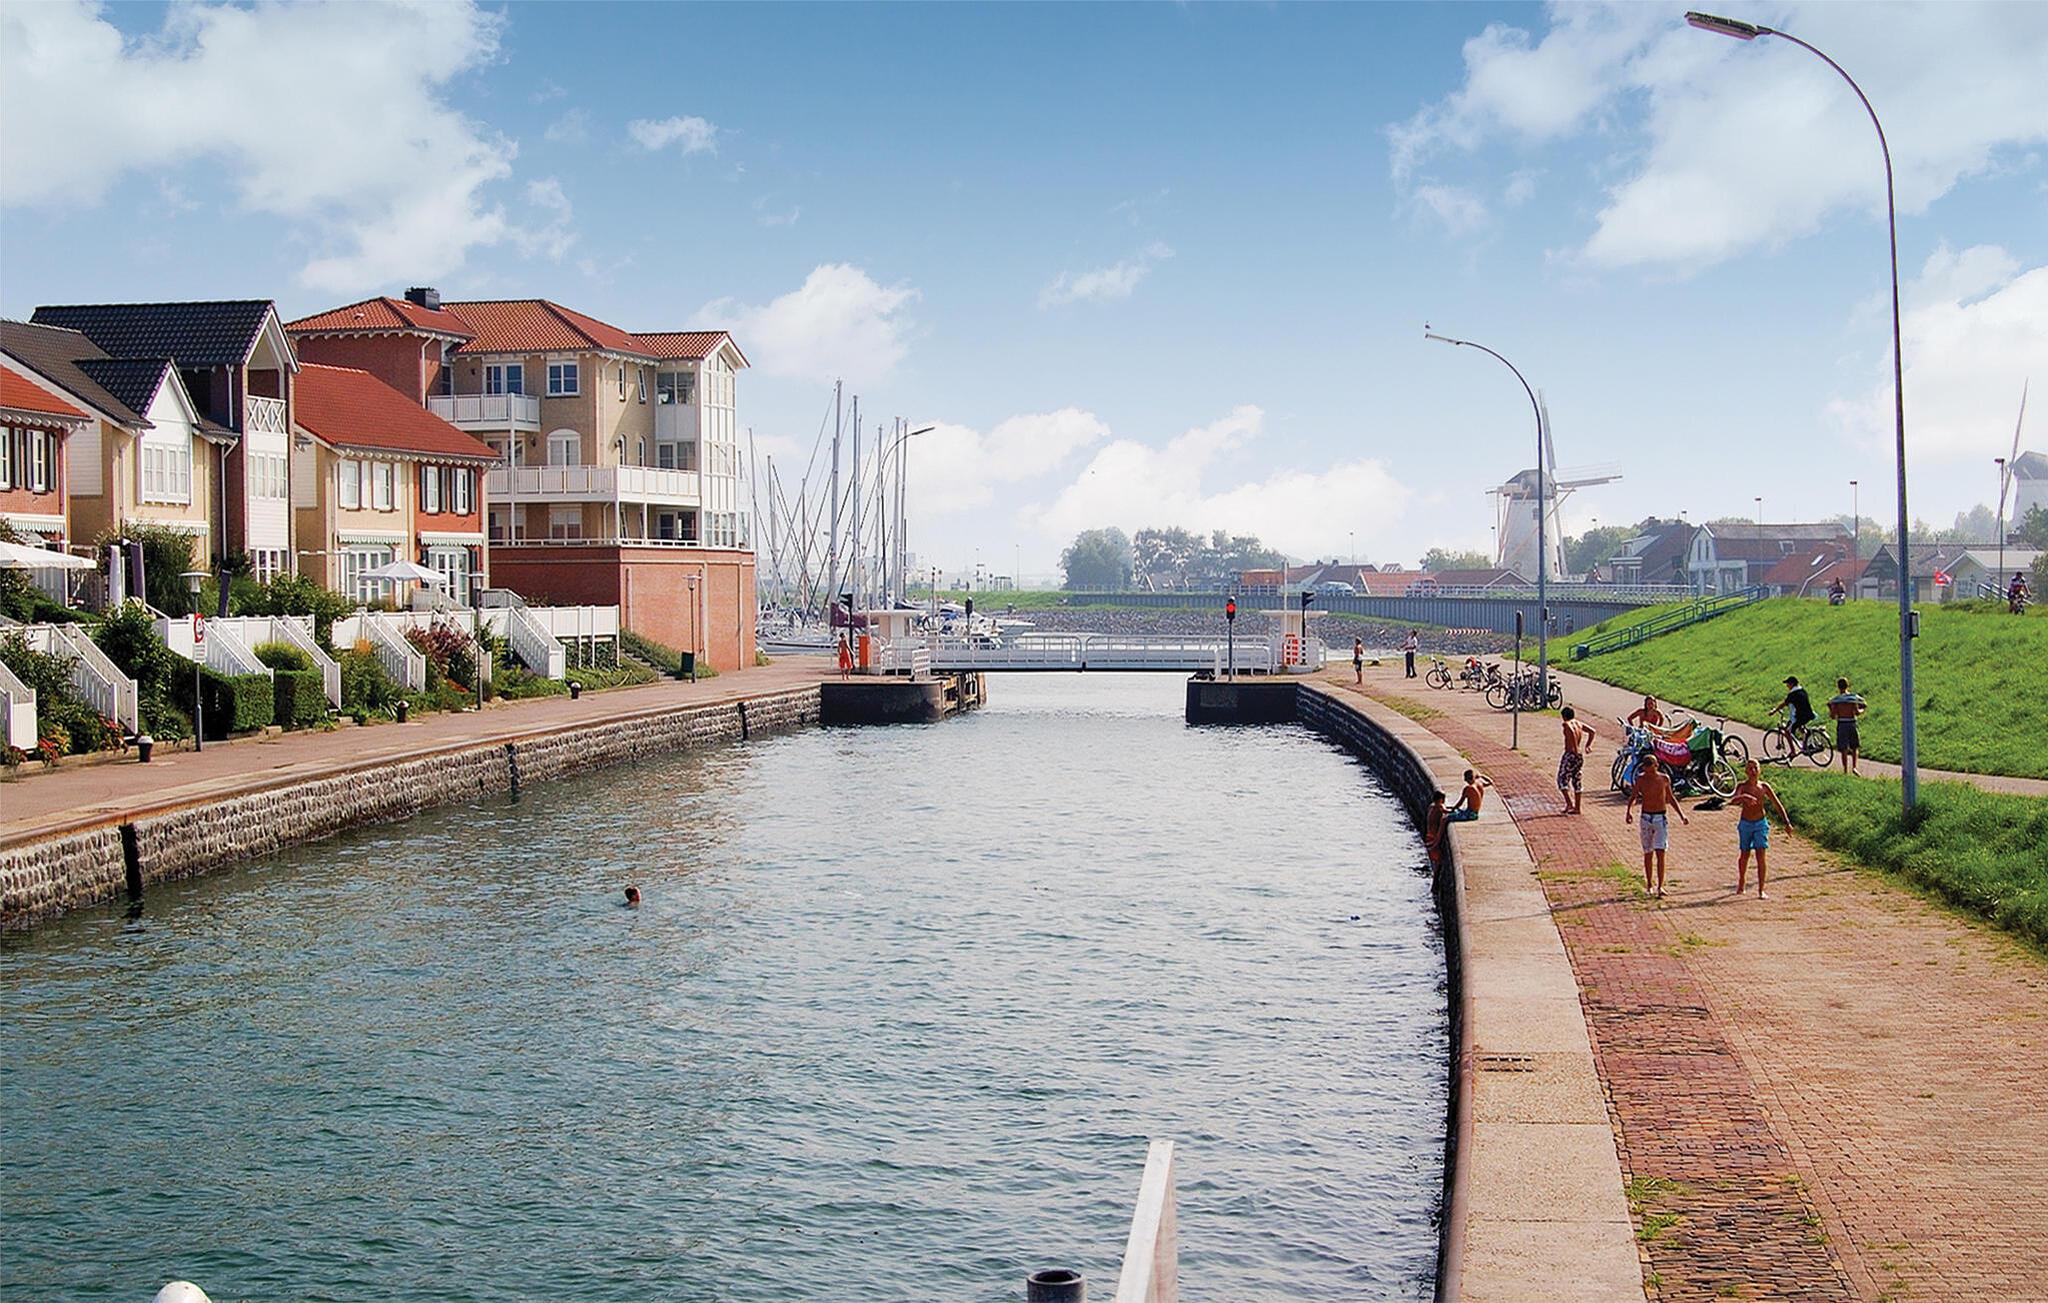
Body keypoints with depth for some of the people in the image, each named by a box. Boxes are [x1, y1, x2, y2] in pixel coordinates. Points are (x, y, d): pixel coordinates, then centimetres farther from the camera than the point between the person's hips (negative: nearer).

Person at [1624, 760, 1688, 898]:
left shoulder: (1664, 779, 0)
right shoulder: (1640, 779, -3)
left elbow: (1670, 798, 13)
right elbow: (1633, 796, -2)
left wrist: (1681, 815, 9)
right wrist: (1628, 811, -22)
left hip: (1661, 818, 0)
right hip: (1646, 818, 0)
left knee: (1660, 853, -11)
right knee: (1648, 854, 10)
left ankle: (1660, 887, -14)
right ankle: (1649, 884, 26)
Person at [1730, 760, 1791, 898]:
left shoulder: (1764, 787, -3)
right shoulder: (1742, 786, -9)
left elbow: (1777, 804, 1)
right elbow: (1733, 800, -27)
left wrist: (1787, 822, -5)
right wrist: (1744, 797, -49)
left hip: (1760, 823, 0)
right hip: (1745, 824, 0)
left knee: (1761, 857, -8)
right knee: (1744, 855, 13)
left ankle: (1761, 890, -4)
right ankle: (1741, 884, 36)